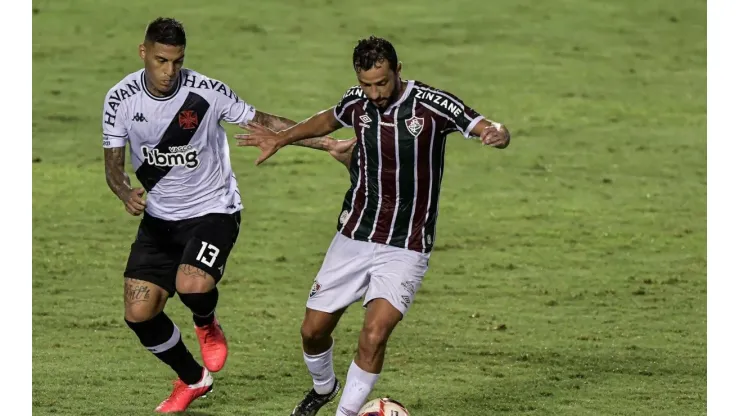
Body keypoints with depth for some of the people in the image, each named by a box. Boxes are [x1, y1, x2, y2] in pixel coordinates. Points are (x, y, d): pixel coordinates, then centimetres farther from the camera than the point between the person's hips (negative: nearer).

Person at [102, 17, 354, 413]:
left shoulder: (207, 92, -16)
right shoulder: (121, 99, -9)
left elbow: (264, 122, -4)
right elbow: (113, 165, -2)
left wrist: (327, 144, -7)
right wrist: (126, 193, -26)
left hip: (212, 211, -4)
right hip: (159, 217, 4)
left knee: (191, 285, -32)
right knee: (139, 312, -7)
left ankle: (207, 326, 9)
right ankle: (193, 380, 21)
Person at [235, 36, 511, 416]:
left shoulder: (432, 105, -16)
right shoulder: (357, 102, -2)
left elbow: (486, 128, -20)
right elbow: (329, 120, 21)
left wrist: (498, 134, -43)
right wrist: (280, 139, 20)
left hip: (405, 249, -4)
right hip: (353, 238, 4)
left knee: (374, 337, -20)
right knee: (313, 330, 8)